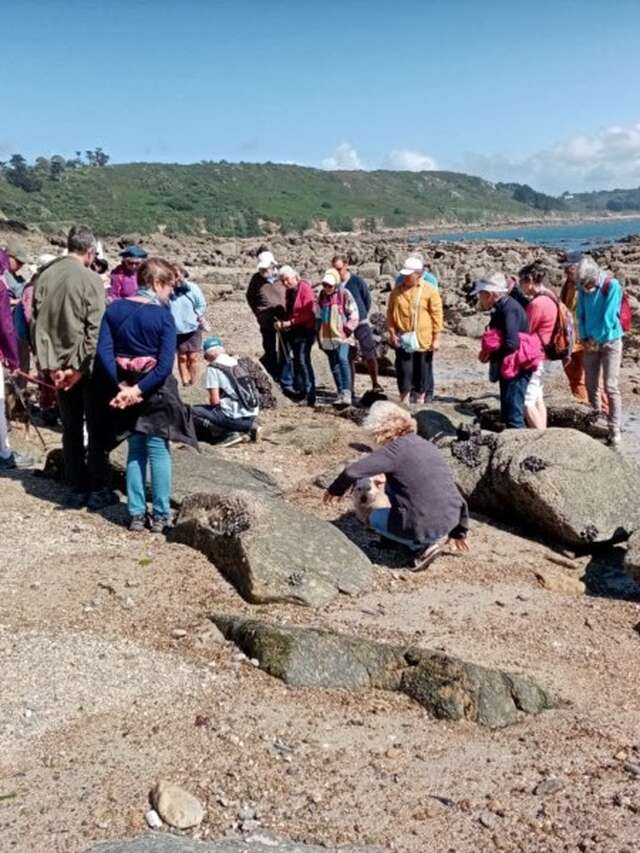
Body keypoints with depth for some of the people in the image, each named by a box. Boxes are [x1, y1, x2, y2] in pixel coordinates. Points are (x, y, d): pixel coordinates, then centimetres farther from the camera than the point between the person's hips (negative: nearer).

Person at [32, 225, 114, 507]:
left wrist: (49, 364, 1)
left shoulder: (44, 277, 3)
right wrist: (81, 367, -12)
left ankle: (77, 489, 19)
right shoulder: (90, 279, -13)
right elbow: (95, 328, -17)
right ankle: (98, 490, 11)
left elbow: (36, 323, 2)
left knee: (71, 429, 13)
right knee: (96, 429, 7)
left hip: (57, 366, 5)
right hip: (87, 366, -5)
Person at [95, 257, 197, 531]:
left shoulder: (114, 309, 0)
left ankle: (136, 514, 18)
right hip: (155, 391, -4)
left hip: (124, 390, 4)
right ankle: (160, 515, 12)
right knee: (158, 451, 6)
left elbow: (103, 352, -9)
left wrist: (122, 387, -11)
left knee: (135, 451, 15)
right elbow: (165, 365, -20)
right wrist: (139, 390, -17)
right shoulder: (163, 315, -12)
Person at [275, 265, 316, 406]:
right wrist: (282, 322, 2)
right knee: (297, 360, 12)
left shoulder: (305, 288, -12)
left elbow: (308, 313, -18)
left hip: (305, 330, -8)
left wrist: (290, 322, -21)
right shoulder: (289, 291, 12)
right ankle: (299, 391, 19)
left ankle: (310, 394, -16)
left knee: (303, 360, -16)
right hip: (293, 331, 8)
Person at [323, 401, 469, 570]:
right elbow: (453, 491, 16)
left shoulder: (396, 449, -10)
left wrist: (335, 490, 9)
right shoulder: (428, 446, 12)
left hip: (424, 527, -7)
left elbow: (352, 471, -13)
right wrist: (458, 532, 27)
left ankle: (421, 546, 7)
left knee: (375, 518, 23)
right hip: (450, 522, 7)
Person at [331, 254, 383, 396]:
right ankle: (350, 388, 15)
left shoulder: (357, 281, -7)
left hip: (361, 324, -2)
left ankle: (375, 384, 14)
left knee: (370, 355, -3)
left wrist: (362, 315, 11)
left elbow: (367, 299, 4)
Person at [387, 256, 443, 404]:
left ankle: (421, 398, 21)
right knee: (403, 370, 4)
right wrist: (392, 333, 0)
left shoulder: (430, 291, -4)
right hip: (402, 338, 2)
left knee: (423, 370, 8)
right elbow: (390, 313, 9)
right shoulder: (397, 291, 5)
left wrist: (436, 339, -7)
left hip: (423, 339, -2)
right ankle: (405, 399, 14)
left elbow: (437, 315, -4)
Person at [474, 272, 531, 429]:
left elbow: (511, 344, -31)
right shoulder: (502, 307, 9)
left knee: (513, 415, -10)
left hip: (516, 370, -10)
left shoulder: (509, 310, -21)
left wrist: (490, 355, -17)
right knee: (507, 414, 18)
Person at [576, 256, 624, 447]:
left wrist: (596, 340, -11)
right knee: (591, 385, 9)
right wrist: (584, 338, -4)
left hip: (610, 342, -5)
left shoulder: (612, 286, -16)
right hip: (590, 342, 5)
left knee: (610, 387, -9)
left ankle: (615, 430, -6)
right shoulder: (583, 289, 0)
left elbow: (609, 318, -17)